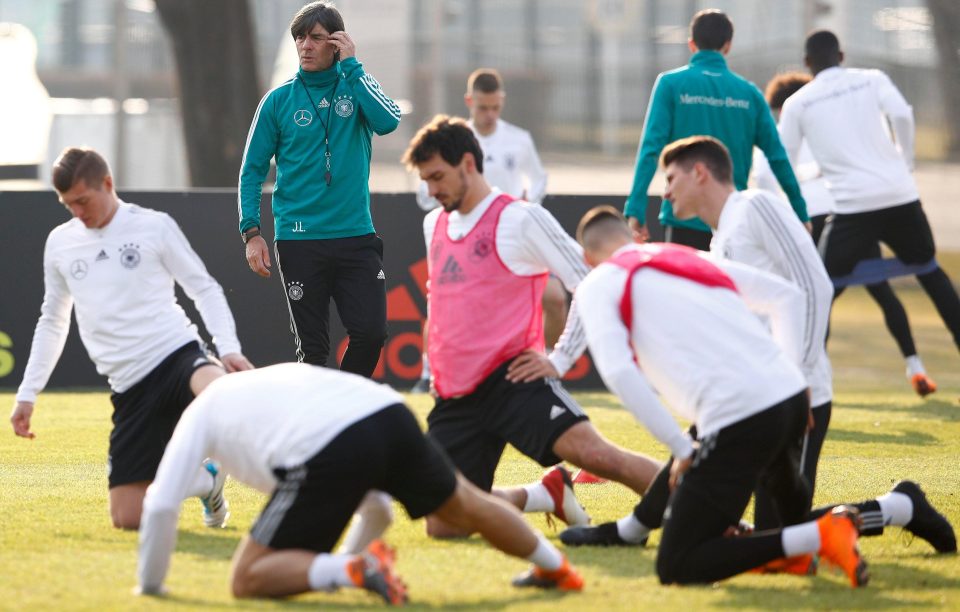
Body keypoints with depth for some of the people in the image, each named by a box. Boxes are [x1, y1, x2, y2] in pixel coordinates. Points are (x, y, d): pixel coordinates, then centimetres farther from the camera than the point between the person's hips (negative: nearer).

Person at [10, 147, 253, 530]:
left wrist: (228, 348, -11)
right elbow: (52, 322, 27)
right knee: (127, 518, -5)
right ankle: (204, 480, 23)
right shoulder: (60, 243, 14)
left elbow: (205, 289, 6)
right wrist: (27, 394, 22)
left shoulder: (154, 226, 3)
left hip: (177, 354, -4)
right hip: (130, 388, 4)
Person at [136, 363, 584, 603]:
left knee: (249, 580, 2)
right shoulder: (278, 379, 42)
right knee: (467, 506, 31)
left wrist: (149, 585, 27)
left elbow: (160, 505, 15)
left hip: (326, 455, -6)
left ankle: (354, 570, -18)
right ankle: (556, 569, 43)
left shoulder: (201, 411, 27)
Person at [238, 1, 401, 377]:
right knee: (312, 347, 0)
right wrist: (251, 232, -6)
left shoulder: (357, 86, 5)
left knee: (371, 332, -8)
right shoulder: (279, 100, 3)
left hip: (356, 236, 1)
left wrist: (351, 65, -14)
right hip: (299, 241, -1)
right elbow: (253, 170, 5)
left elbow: (387, 121, -16)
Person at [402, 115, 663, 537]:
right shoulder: (434, 225, 17)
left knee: (592, 452, -29)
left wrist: (560, 358, -9)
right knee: (441, 525, -3)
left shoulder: (520, 219, -5)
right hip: (454, 398, 7)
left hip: (510, 380, -7)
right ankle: (546, 496, 18)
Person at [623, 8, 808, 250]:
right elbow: (777, 157, 4)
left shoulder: (671, 84, -2)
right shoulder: (748, 92, 5)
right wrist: (800, 213, 11)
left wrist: (635, 210, -12)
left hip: (684, 219, -2)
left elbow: (651, 148, -10)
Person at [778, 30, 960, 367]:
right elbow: (902, 115, -7)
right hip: (900, 198, 2)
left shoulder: (797, 103, 9)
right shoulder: (872, 80, 10)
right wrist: (905, 162, 7)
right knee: (931, 272, 24)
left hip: (852, 207, -2)